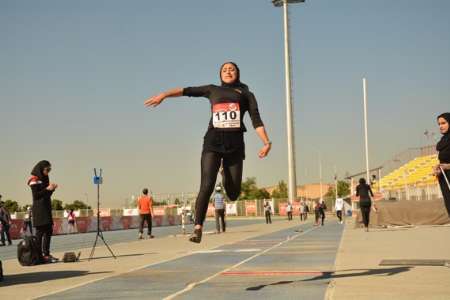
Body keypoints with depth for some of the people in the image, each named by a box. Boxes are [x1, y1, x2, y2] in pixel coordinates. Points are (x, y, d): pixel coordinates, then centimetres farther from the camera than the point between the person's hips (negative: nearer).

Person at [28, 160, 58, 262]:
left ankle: (46, 253, 13)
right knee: (40, 231, -9)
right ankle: (39, 255, -9)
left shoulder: (45, 179, 17)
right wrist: (47, 189, -18)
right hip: (39, 209, -9)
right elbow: (36, 195, -14)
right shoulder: (34, 180, -7)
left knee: (49, 231, 8)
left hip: (47, 208, 9)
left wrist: (52, 189, 3)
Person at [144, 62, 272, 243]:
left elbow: (256, 120, 8)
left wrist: (267, 142, -5)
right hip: (213, 141, -1)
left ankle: (226, 176, 38)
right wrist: (164, 95, -4)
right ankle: (198, 229, -17)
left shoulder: (246, 94, 17)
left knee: (233, 193, 4)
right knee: (207, 186, -16)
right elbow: (187, 91, 9)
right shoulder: (213, 90, 19)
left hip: (235, 143, 1)